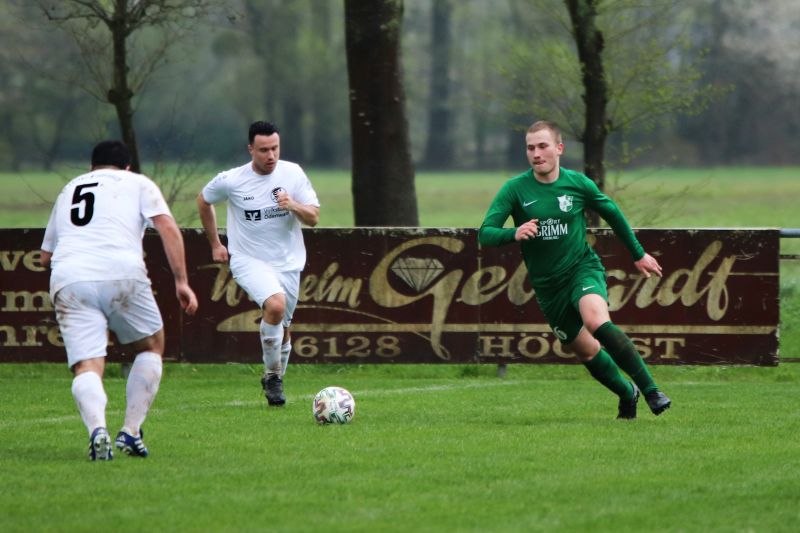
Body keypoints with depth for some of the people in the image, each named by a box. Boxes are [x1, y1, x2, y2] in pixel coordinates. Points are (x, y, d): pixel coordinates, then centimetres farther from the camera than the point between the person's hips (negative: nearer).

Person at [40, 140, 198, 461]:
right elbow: (167, 228, 4)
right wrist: (181, 281, 3)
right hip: (122, 274, -2)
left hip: (67, 278, 2)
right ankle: (131, 432, 9)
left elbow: (45, 255, 34)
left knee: (86, 366, -3)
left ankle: (97, 428, -33)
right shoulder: (137, 183, 21)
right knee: (151, 347, 20)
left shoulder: (69, 190, 31)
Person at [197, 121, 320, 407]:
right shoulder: (230, 181, -9)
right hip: (249, 261, -4)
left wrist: (293, 206, -24)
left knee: (282, 327, 10)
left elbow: (313, 217, -2)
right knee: (276, 305, -29)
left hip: (288, 262, 4)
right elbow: (203, 201, 11)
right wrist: (215, 244, 12)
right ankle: (271, 374, -13)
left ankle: (276, 380, 34)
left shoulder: (293, 173, -4)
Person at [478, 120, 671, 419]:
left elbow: (612, 213, 13)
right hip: (547, 285, 2)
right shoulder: (515, 189, -8)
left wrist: (638, 254, 21)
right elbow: (484, 234, -14)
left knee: (597, 322, -31)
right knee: (586, 351, 7)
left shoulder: (577, 184, -5)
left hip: (583, 269, -2)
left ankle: (650, 389, -24)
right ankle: (627, 395, 34)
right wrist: (514, 234, -36)